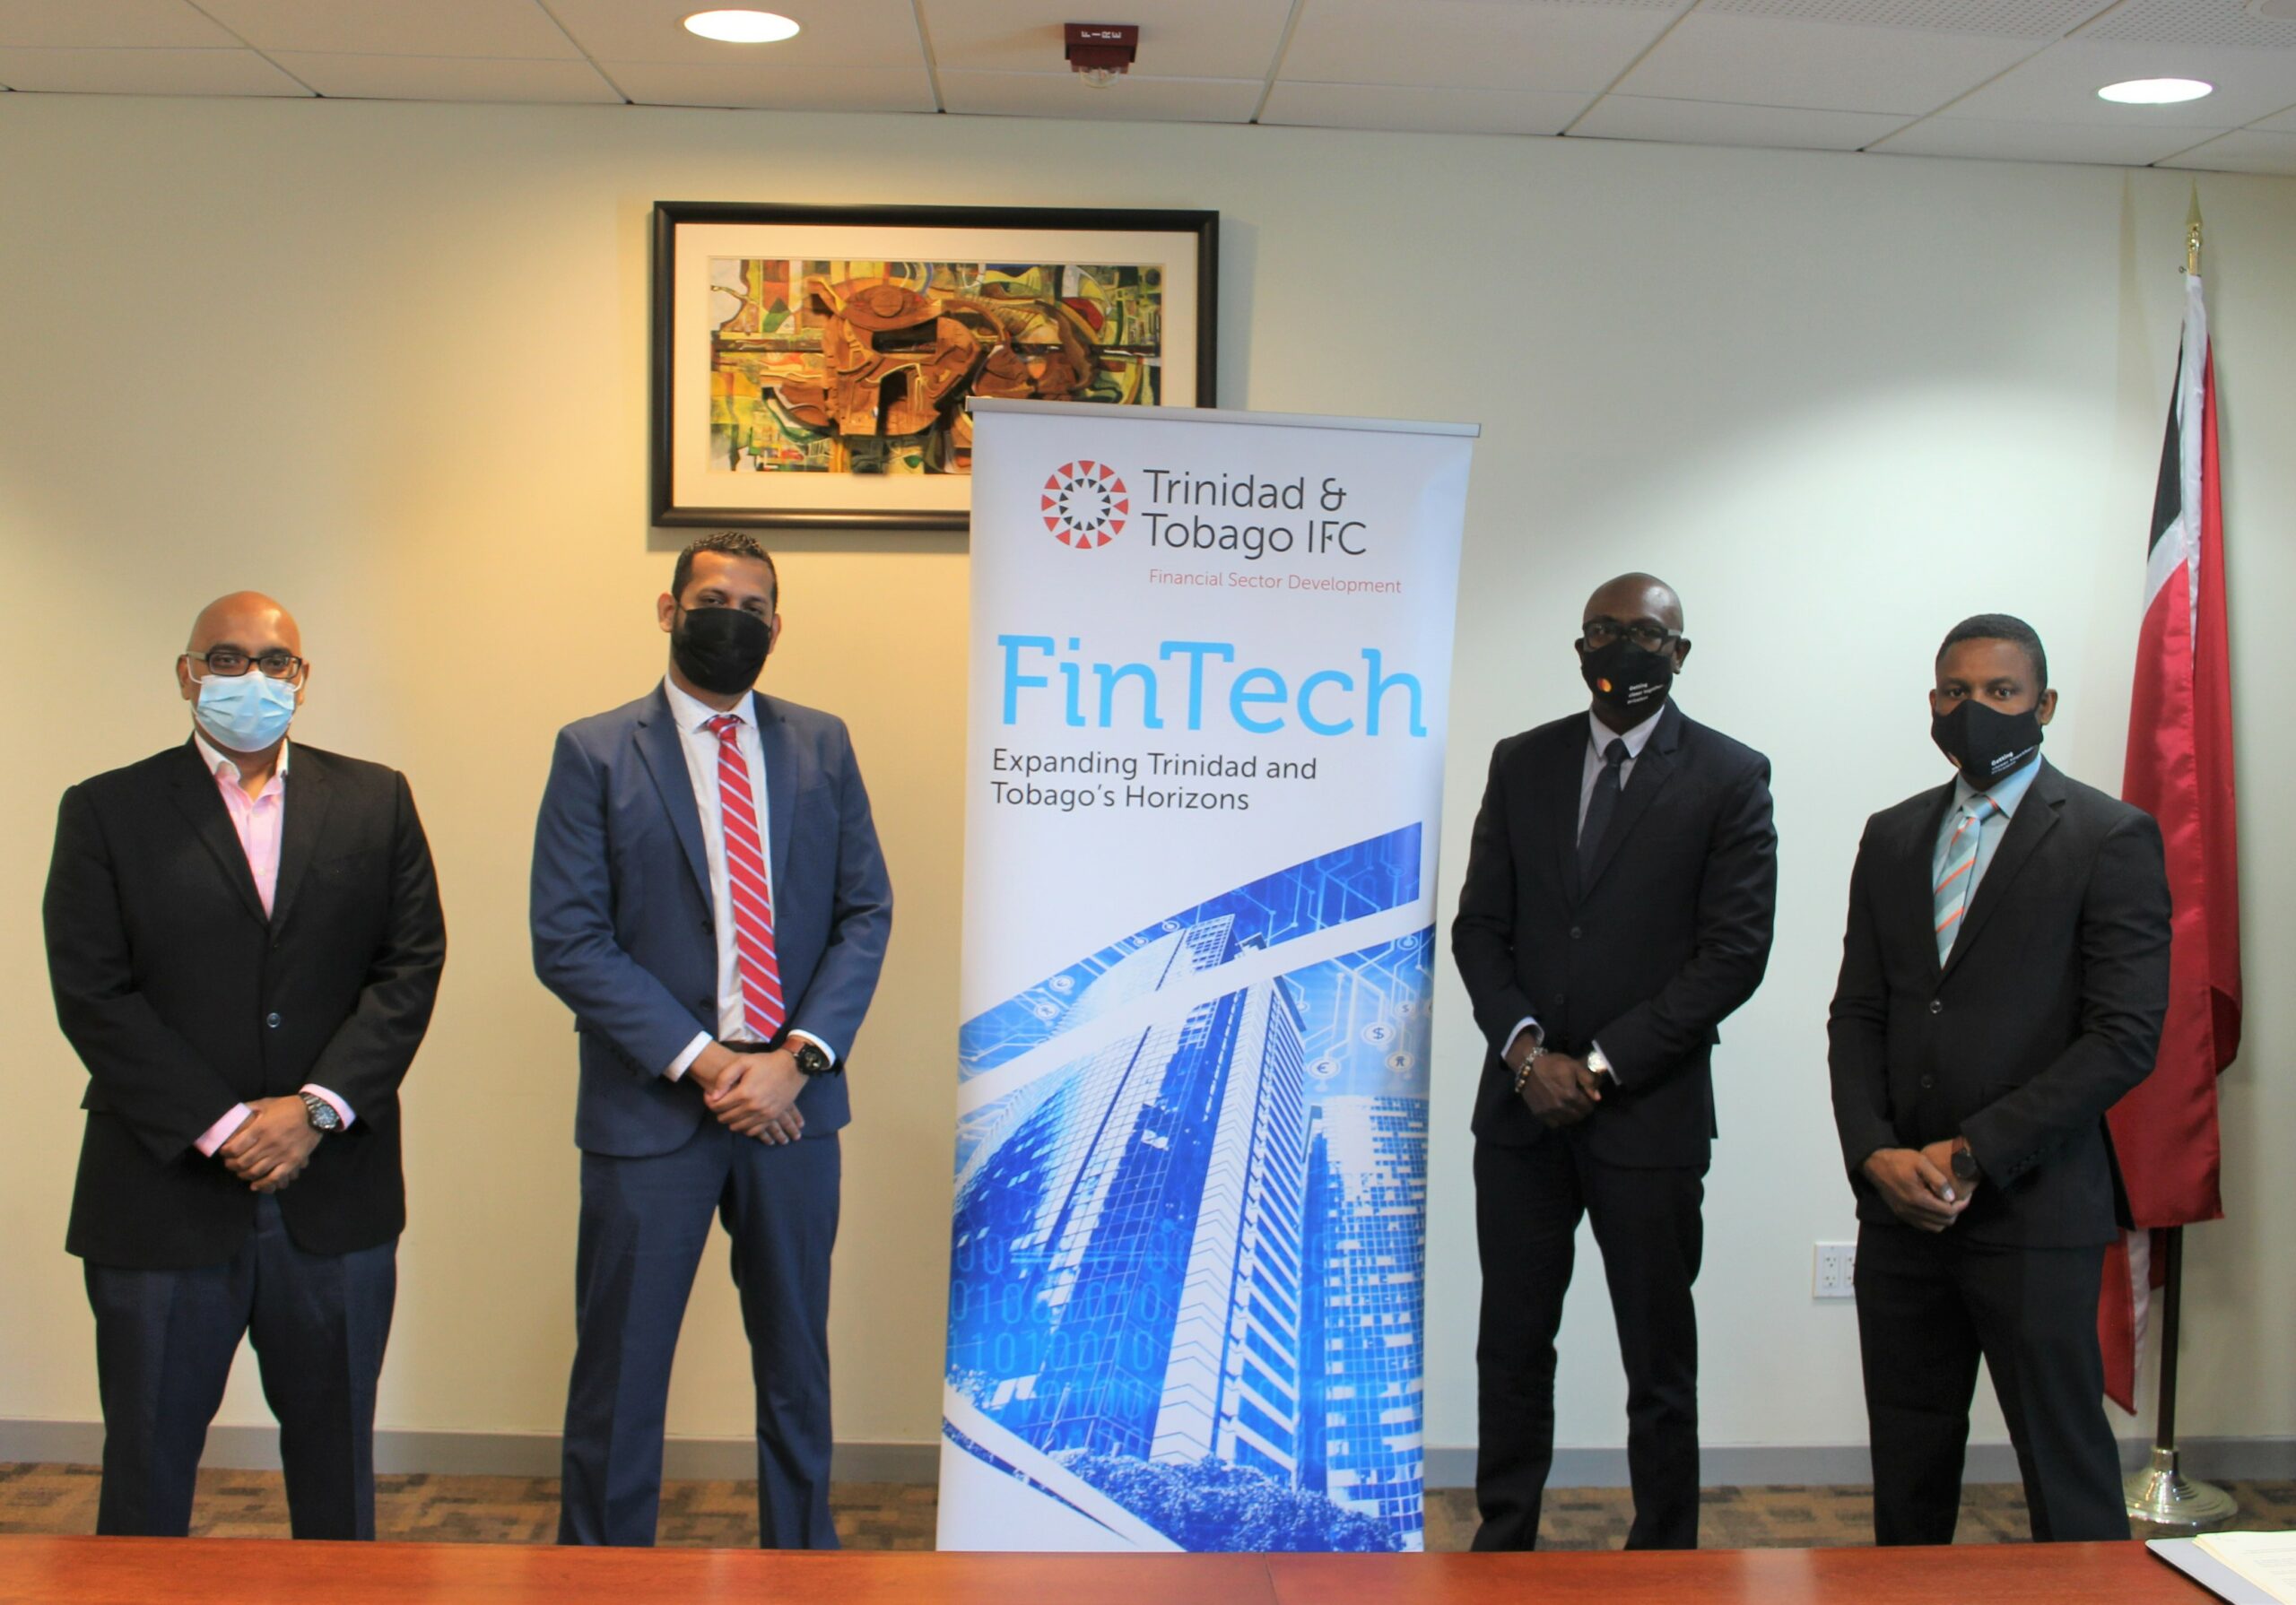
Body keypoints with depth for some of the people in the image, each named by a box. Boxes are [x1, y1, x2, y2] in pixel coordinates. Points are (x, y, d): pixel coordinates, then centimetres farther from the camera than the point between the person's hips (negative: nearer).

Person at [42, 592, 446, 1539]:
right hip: (165, 1196, -1)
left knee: (336, 1457, 12)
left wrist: (317, 1107, -12)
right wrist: (221, 1128, -13)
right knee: (147, 1469, 9)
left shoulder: (375, 802, 8)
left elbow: (412, 966, 1)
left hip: (335, 1198, 2)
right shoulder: (107, 812, 3)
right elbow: (91, 996, -5)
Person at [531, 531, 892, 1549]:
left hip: (792, 1102, 3)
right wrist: (698, 1061, -14)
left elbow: (866, 912, 4)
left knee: (796, 1352, 15)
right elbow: (567, 941, -8)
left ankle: (800, 1553, 31)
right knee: (620, 1364, 7)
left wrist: (800, 1057, -10)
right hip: (649, 1110, -3)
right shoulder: (595, 754, -2)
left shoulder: (821, 747, 7)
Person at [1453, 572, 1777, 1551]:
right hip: (1522, 1104, 3)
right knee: (1512, 1345, 10)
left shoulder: (1730, 778, -2)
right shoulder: (1522, 763, 8)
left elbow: (1735, 952, -8)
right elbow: (1480, 923, 7)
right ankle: (1503, 1546, 23)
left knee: (1660, 1362, 7)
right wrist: (1524, 1047, -9)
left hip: (1649, 1112, -3)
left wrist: (1603, 1065, -12)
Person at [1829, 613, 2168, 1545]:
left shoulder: (2110, 839, -3)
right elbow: (1857, 1014, 12)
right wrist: (1877, 1154, -4)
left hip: (2033, 1213, -4)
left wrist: (1973, 1154, -12)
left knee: (2066, 1470, 1)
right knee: (1906, 1468, 10)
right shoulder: (1892, 838, 13)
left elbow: (2125, 1037, -10)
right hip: (1899, 1206, 5)